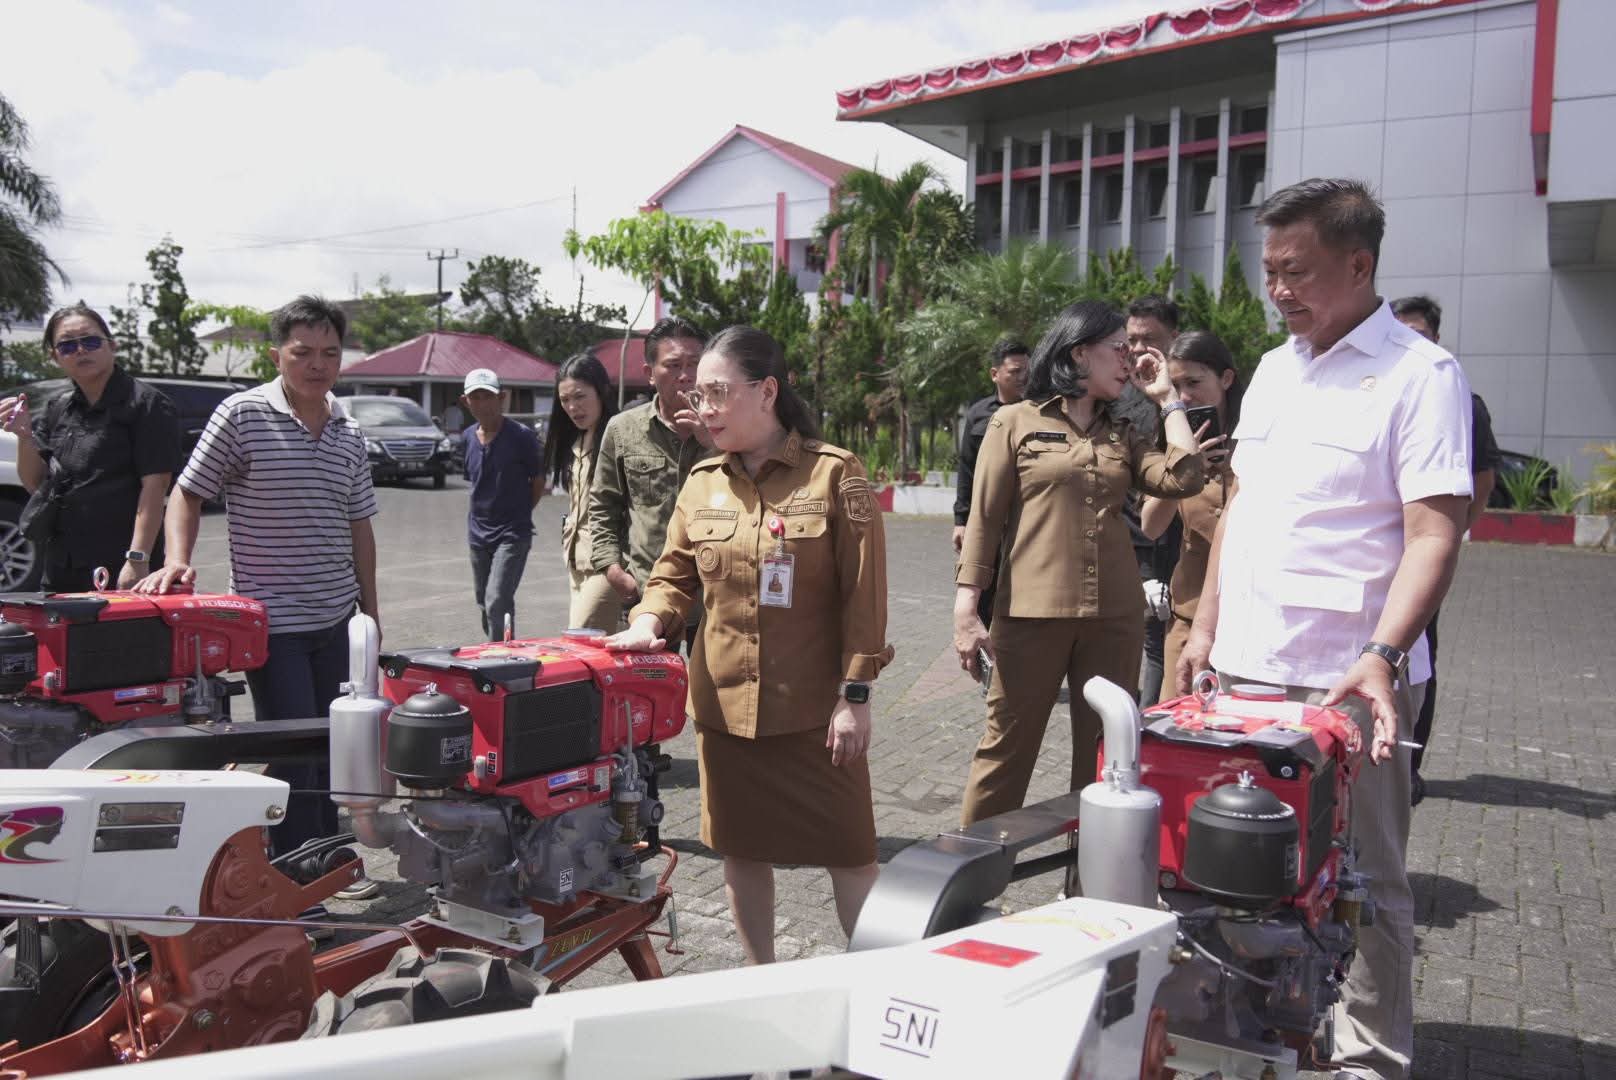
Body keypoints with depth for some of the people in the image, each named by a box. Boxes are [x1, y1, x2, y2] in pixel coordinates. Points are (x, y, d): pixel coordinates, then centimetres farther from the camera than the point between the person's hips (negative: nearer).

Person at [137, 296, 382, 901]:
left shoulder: (350, 434, 9)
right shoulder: (242, 415, -8)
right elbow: (188, 493, -4)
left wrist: (370, 609, 15)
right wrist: (177, 560, -20)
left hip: (334, 617, 6)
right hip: (270, 619, -5)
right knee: (294, 752, -2)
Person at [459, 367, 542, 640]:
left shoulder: (521, 436, -11)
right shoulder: (467, 438, 6)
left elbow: (538, 481, -2)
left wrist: (518, 513, 4)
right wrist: (482, 512, 9)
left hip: (512, 534, -6)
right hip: (478, 533, 6)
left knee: (497, 602, -16)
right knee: (484, 604, 15)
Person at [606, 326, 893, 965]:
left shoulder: (834, 474, -8)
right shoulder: (702, 483, 6)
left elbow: (864, 592, -9)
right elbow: (675, 575, 11)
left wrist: (855, 695, -11)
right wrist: (650, 621, -10)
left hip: (816, 706, -4)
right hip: (724, 701, 5)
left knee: (849, 853, 4)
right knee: (741, 851, 15)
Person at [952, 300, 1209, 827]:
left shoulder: (1124, 437, 15)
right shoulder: (1016, 422, 3)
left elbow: (1183, 478, -2)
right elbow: (984, 520, -1)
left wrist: (1167, 398, 8)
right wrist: (965, 611, -8)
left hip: (1114, 616, 4)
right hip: (1032, 612, -4)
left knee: (1103, 753, 11)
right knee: (1006, 747, 0)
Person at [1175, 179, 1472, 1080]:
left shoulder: (1420, 375, -8)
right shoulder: (1273, 371, 13)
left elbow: (1435, 534, -15)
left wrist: (1383, 655, -27)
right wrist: (1206, 630, 15)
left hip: (1345, 679, -6)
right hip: (1242, 668, 7)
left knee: (1363, 885, 6)